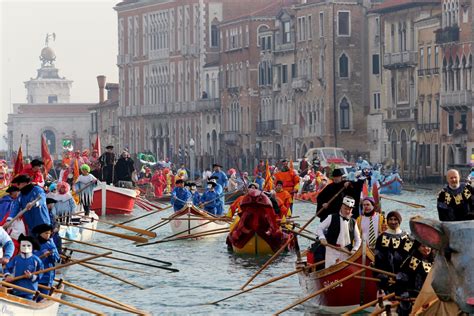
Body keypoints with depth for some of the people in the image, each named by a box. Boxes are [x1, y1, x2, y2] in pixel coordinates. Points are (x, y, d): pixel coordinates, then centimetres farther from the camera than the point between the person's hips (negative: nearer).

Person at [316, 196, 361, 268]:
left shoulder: (353, 222, 11)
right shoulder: (332, 218, 3)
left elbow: (358, 239, 15)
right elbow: (319, 228, 4)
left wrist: (354, 249, -3)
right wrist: (322, 238, -16)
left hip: (346, 253, 3)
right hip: (332, 251, -3)